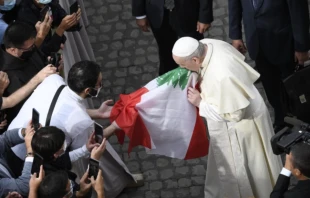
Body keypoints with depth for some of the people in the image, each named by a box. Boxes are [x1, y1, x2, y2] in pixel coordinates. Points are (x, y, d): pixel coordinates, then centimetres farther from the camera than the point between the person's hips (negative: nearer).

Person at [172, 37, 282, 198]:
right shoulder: (208, 45, -18)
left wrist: (200, 103, -25)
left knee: (240, 169, 17)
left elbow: (234, 113, -30)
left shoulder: (221, 76, -43)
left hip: (241, 125, -8)